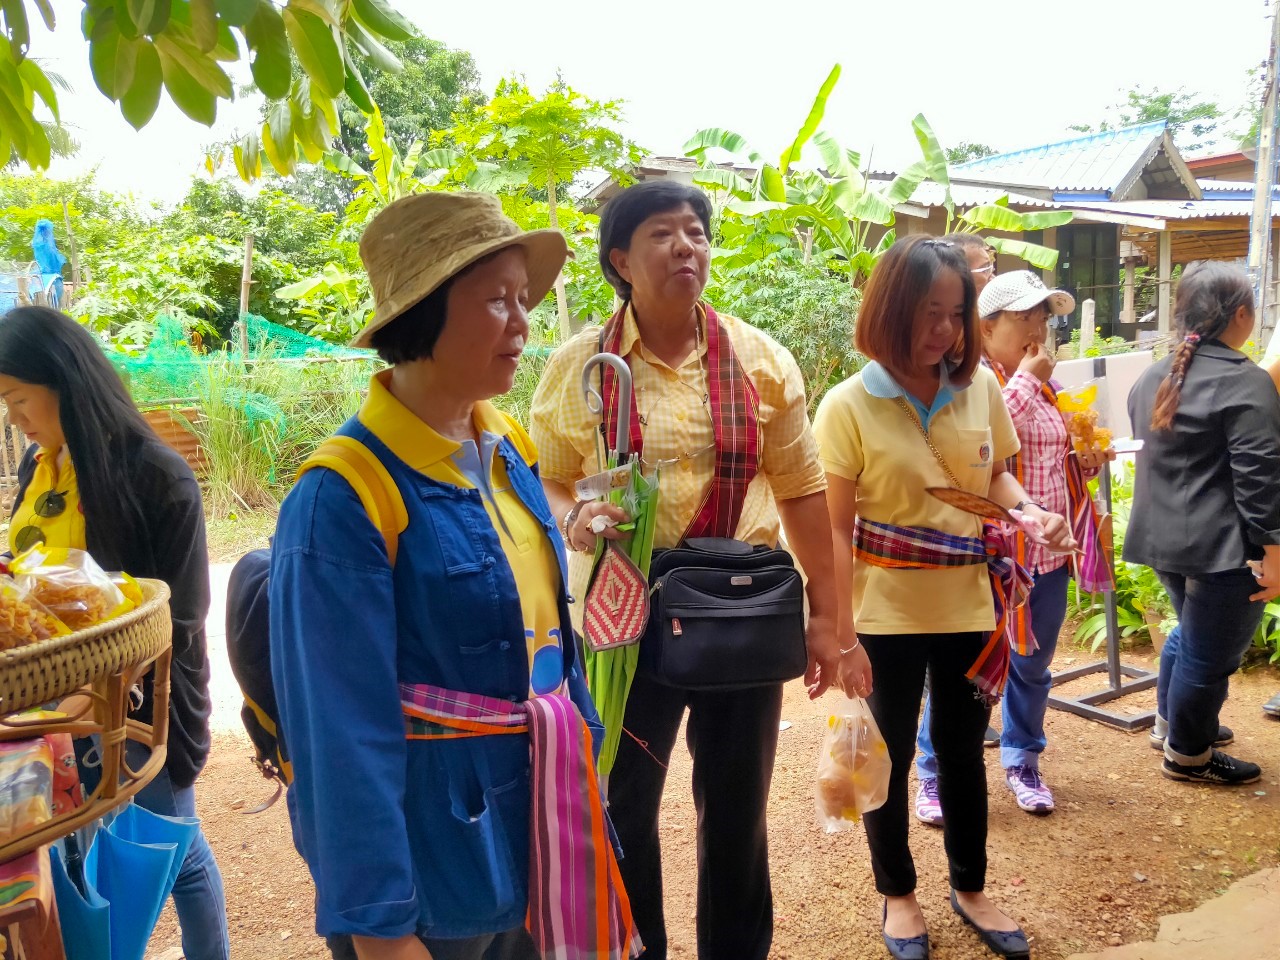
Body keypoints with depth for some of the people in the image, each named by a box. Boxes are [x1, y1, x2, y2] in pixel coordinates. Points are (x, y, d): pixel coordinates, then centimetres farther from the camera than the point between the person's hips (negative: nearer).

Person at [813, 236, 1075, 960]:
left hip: (969, 603, 4)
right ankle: (898, 894, 35)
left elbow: (995, 477, 13)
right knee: (891, 753, 12)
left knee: (963, 746, 18)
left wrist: (1032, 510, -9)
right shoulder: (849, 405, -12)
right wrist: (840, 630, -14)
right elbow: (836, 527, -11)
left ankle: (971, 887, 40)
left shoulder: (981, 385, -1)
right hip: (887, 612, -3)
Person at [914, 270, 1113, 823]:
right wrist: (1025, 381, -19)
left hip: (1048, 551, 7)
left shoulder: (1048, 388, 12)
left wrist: (1087, 461, 2)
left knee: (1033, 665, 17)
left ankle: (1022, 762, 36)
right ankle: (934, 775, 18)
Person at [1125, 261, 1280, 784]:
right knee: (1211, 649, 7)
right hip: (1221, 546, -8)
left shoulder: (1153, 377, 9)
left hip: (1164, 537, 8)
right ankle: (1187, 754, 21)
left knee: (1191, 630, 27)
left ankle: (1170, 720, 41)